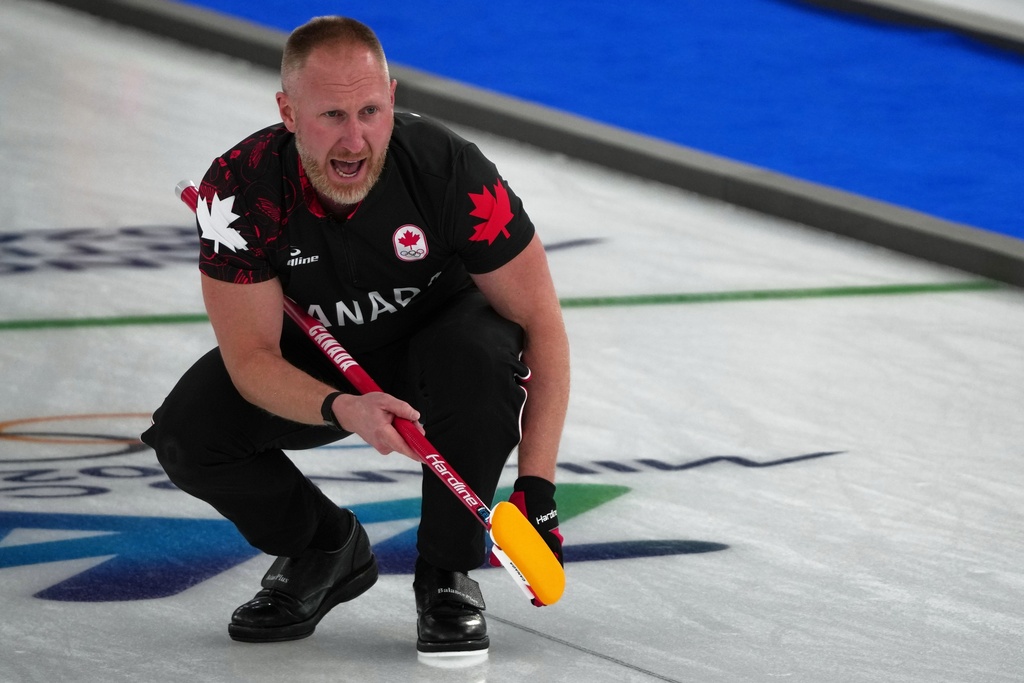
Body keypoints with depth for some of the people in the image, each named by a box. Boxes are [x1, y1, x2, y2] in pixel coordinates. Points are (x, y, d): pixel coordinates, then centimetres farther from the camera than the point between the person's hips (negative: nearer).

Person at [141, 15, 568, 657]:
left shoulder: (449, 167, -31)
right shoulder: (239, 188, -28)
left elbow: (542, 323, -24)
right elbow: (251, 358, -25)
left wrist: (536, 485, -32)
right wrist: (342, 410, -46)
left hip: (436, 335, -1)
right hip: (311, 356, 1)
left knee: (480, 353, -36)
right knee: (186, 433, -23)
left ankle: (447, 576, -14)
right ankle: (324, 551, 7)